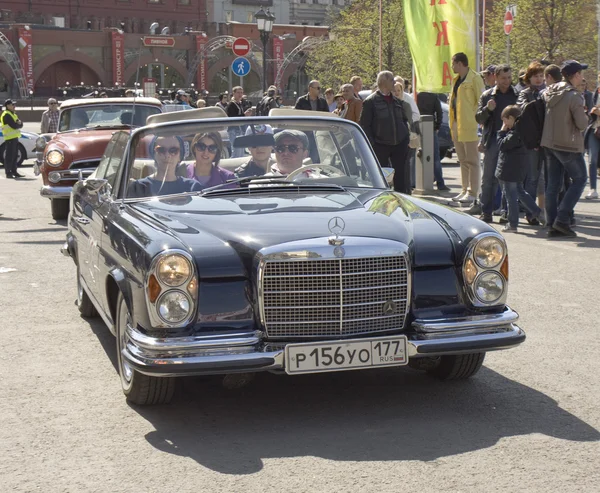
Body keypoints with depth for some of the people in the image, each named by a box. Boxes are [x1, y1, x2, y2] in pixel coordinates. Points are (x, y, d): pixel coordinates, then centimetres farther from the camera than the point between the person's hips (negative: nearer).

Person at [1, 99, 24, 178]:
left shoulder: (13, 114, 20)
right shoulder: (6, 115, -10)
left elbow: (21, 125, 13)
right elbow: (14, 126, -20)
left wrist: (19, 123, -10)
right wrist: (18, 124, 1)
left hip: (15, 137, 9)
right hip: (10, 138, -9)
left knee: (14, 156, 12)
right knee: (9, 156, -7)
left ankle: (14, 172, 17)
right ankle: (8, 173, -5)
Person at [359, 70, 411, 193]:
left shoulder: (397, 100, 13)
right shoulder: (370, 101, -6)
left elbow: (404, 120, 22)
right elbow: (364, 125, -7)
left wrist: (406, 136, 10)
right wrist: (372, 144, -13)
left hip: (400, 144, 5)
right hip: (381, 145, -5)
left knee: (402, 174, 4)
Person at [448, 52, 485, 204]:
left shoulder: (475, 79, -10)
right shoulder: (456, 80, 17)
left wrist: (474, 118, -17)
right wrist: (452, 123, 15)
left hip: (469, 126, -9)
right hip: (456, 125, 9)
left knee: (472, 160, -4)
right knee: (463, 160, 13)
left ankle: (473, 192, -3)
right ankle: (465, 190, 20)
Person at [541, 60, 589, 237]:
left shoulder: (550, 92, 4)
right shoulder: (574, 96, -18)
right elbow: (582, 124, -15)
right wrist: (586, 115, 5)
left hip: (550, 143, 7)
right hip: (569, 145, -7)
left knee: (553, 184, 9)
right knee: (579, 179, 5)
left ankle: (552, 225, 10)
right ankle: (562, 219, -4)